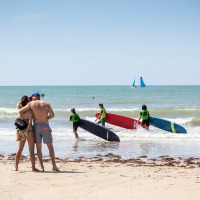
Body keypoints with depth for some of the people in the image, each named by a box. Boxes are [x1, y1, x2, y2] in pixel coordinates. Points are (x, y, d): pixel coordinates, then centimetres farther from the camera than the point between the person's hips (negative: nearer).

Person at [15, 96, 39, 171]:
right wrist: (28, 131, -16)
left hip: (21, 131, 7)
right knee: (31, 150, -2)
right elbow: (30, 122, -21)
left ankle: (16, 167, 12)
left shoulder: (20, 110, 6)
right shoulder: (30, 111, -13)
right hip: (29, 131, -7)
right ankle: (33, 167, -2)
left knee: (19, 149, 13)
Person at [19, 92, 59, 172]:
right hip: (45, 127, 0)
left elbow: (20, 111, 3)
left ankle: (42, 167, 1)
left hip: (36, 126, 0)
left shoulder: (31, 104, 2)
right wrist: (45, 119, 10)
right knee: (50, 147, 7)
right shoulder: (47, 104, 5)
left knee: (38, 147, 7)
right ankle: (54, 166, 2)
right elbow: (52, 115, -8)